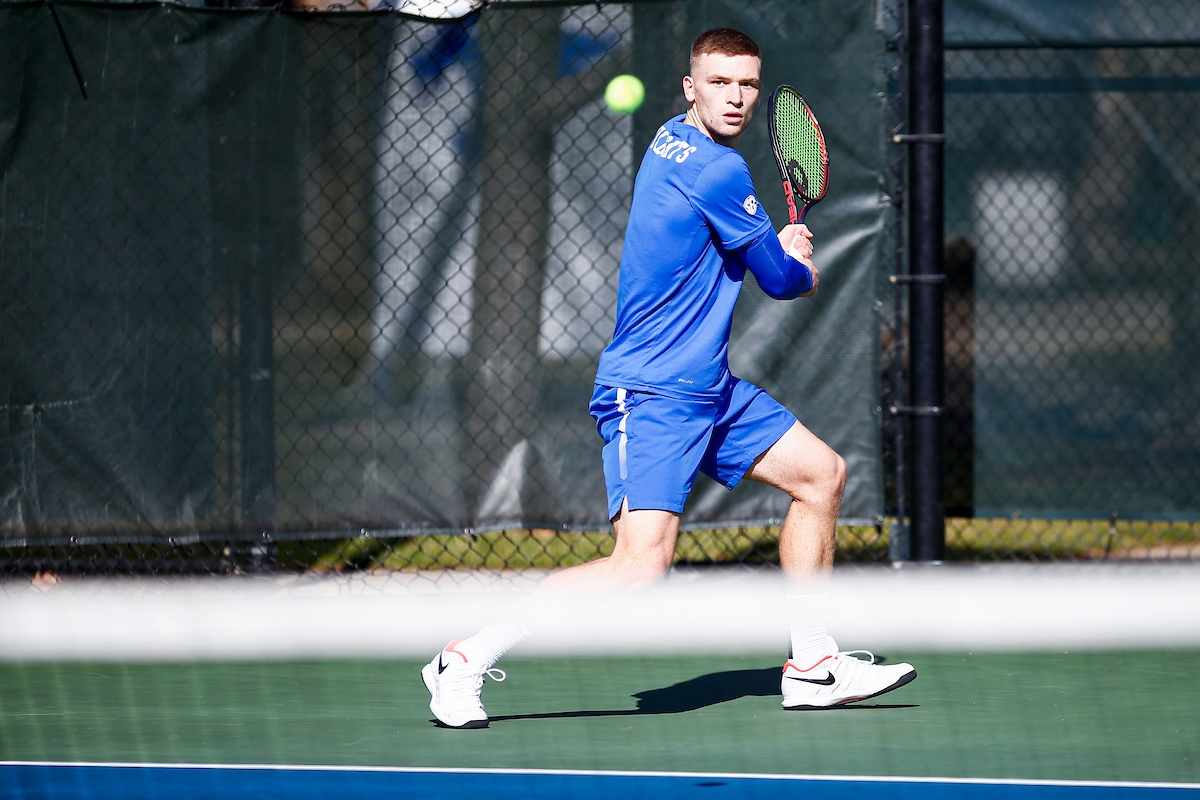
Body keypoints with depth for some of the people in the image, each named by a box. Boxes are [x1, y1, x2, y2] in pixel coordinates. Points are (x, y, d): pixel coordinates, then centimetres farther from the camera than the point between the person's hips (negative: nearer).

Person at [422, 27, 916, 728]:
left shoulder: (676, 142, 12)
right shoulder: (717, 171, -18)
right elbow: (783, 281, -6)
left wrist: (782, 248, 16)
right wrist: (804, 270, 17)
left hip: (707, 388, 11)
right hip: (652, 394, -11)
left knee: (823, 474, 16)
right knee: (642, 564, -21)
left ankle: (812, 665, 21)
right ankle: (467, 659, -13)